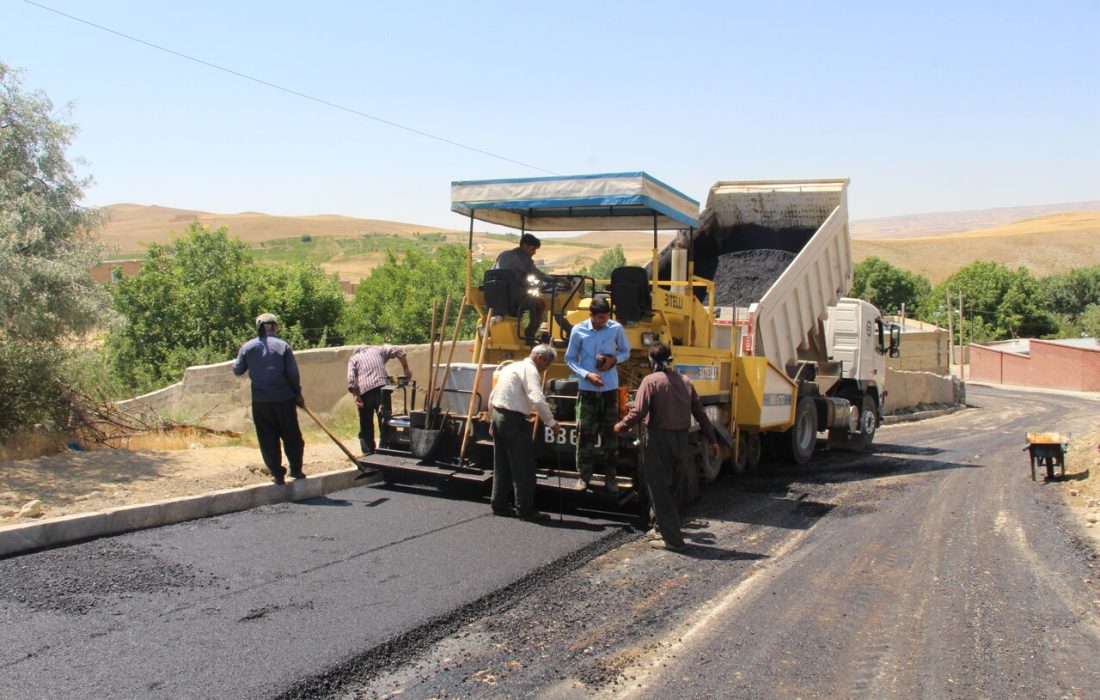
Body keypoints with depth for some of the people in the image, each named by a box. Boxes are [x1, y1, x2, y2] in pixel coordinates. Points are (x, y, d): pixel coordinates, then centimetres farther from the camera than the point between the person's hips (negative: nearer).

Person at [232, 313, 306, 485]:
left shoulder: (247, 347, 1)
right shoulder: (283, 346, -5)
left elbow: (237, 370, 9)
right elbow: (293, 373, -5)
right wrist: (298, 394, 7)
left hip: (260, 401, 1)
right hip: (284, 399, -1)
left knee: (267, 439, 8)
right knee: (292, 436, 11)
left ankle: (277, 474, 8)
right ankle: (296, 470, 18)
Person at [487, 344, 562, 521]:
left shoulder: (510, 367, 19)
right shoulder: (530, 370, -9)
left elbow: (493, 396, 22)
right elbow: (538, 400, -23)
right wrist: (551, 422, -15)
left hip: (497, 414, 9)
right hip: (514, 420, -9)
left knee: (502, 465, 17)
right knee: (523, 467, -2)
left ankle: (499, 505, 24)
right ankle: (526, 509, 3)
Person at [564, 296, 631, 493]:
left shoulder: (616, 329, -5)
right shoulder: (578, 331, -8)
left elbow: (626, 352, 10)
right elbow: (569, 359, 0)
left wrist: (614, 359, -12)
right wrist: (586, 374, -15)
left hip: (610, 388, 1)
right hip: (587, 389, -1)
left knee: (610, 432, 6)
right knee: (585, 433, 2)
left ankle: (610, 477, 15)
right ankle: (584, 475, 14)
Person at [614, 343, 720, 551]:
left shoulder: (651, 380, -10)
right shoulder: (685, 381, 9)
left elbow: (639, 412, -17)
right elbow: (701, 413, 10)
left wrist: (621, 426, -1)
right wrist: (711, 440, 17)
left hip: (658, 439, -6)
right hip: (681, 440, 6)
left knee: (659, 489, 1)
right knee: (671, 487, 19)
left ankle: (672, 539, 2)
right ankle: (667, 528, 28)